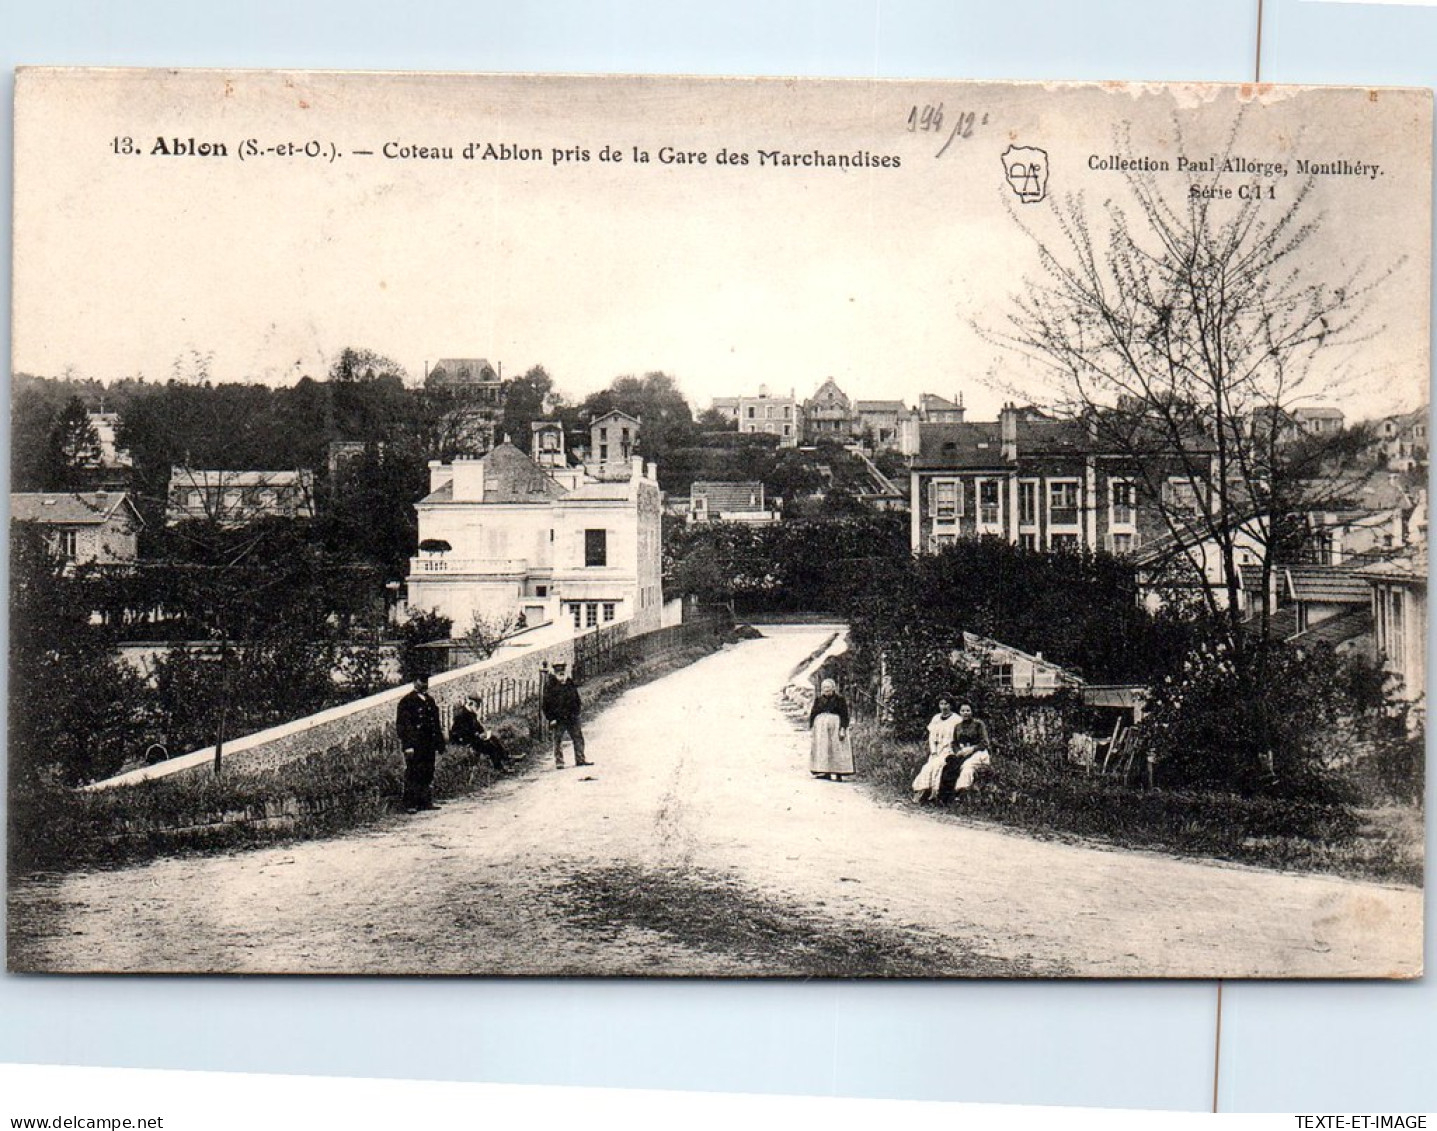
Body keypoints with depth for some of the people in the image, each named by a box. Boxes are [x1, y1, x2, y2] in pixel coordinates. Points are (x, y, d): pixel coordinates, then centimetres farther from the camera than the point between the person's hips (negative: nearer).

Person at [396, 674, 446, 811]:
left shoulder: (430, 702, 16)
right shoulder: (407, 702, -5)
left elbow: (437, 724, 21)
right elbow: (402, 725, -10)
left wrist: (439, 743, 16)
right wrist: (407, 746, -17)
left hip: (429, 745, 7)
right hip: (415, 746, -7)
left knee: (428, 773, 9)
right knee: (412, 774, -5)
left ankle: (426, 801, 17)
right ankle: (410, 804, -2)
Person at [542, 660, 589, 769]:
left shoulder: (570, 683, 11)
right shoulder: (550, 686, -4)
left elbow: (577, 699, 20)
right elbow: (546, 704, -5)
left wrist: (576, 713, 13)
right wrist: (551, 718, -10)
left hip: (572, 718, 4)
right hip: (558, 719, -4)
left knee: (578, 737, 5)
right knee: (558, 740, -2)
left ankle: (580, 759, 13)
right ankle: (559, 762, 3)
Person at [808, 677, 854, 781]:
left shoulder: (840, 700, 3)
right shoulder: (818, 700, 13)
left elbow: (844, 716, -2)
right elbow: (812, 715, 13)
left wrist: (843, 729, -12)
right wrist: (811, 729, 5)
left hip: (835, 727, -4)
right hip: (820, 728, 4)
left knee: (836, 751, -7)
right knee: (822, 750, -2)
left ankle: (838, 774, -7)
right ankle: (825, 773, -1)